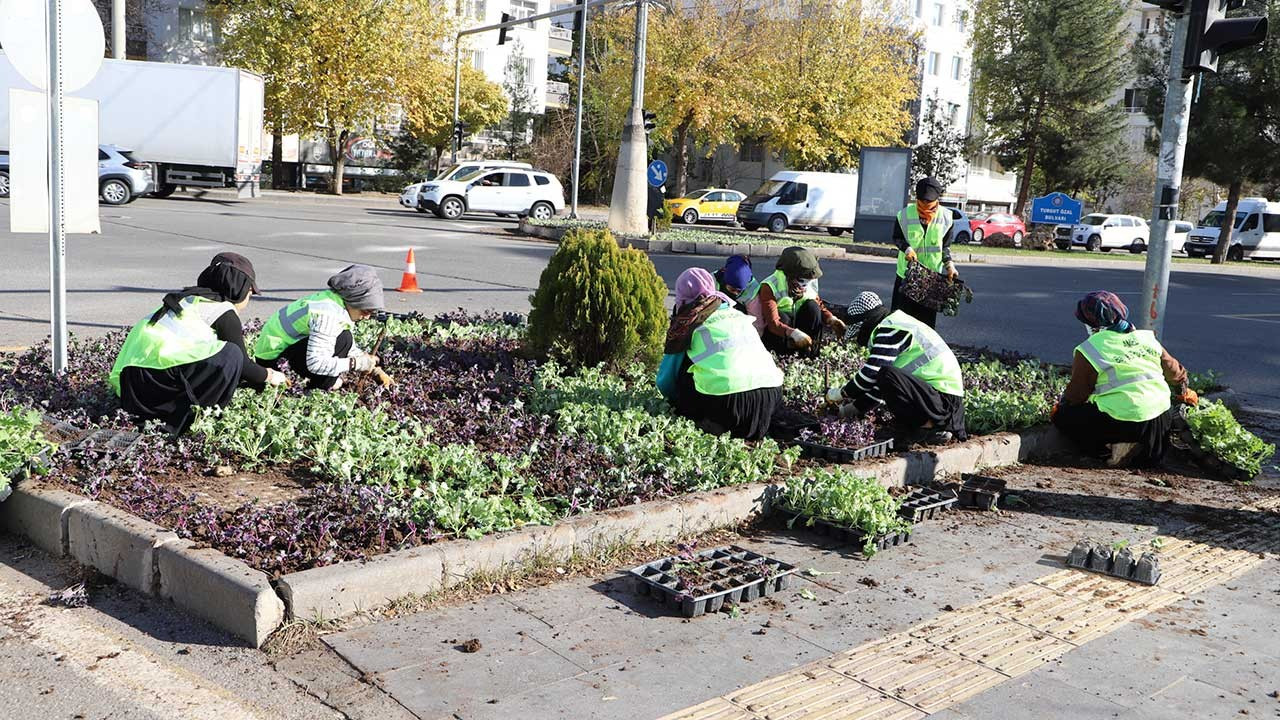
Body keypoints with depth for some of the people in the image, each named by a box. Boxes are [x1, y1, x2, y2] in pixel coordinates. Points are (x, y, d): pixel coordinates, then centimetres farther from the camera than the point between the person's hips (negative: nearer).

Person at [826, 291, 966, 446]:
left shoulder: (889, 330, -12)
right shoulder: (897, 325, 21)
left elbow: (872, 373, -18)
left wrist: (842, 393, -3)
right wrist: (857, 407, 24)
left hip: (943, 397, -11)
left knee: (887, 377, -27)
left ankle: (929, 428, -12)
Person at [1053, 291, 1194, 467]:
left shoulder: (1089, 350, -5)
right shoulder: (1147, 337, 12)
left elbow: (1076, 394, 2)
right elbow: (1173, 370, 27)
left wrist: (1060, 406, 24)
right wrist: (1184, 393, 47)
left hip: (1121, 423, -6)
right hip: (1161, 418, 6)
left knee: (1062, 415, 7)